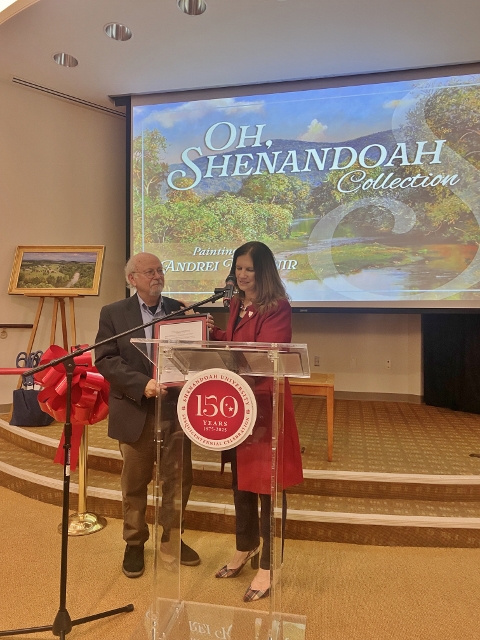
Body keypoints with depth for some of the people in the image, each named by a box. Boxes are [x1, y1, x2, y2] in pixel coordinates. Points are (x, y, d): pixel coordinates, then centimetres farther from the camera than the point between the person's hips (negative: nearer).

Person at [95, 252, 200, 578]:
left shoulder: (181, 310, 6)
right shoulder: (113, 313, -1)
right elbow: (105, 360, -9)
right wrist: (142, 384, -21)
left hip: (177, 409, 2)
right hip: (136, 411, -2)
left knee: (179, 479, 12)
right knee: (135, 483, 13)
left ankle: (171, 538, 35)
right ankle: (135, 543, 35)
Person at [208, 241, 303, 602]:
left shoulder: (277, 308, -15)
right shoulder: (237, 304, 10)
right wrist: (213, 333, 1)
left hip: (265, 402, -8)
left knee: (268, 484, 3)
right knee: (241, 477, 19)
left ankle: (267, 568, 19)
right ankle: (245, 550, 39)